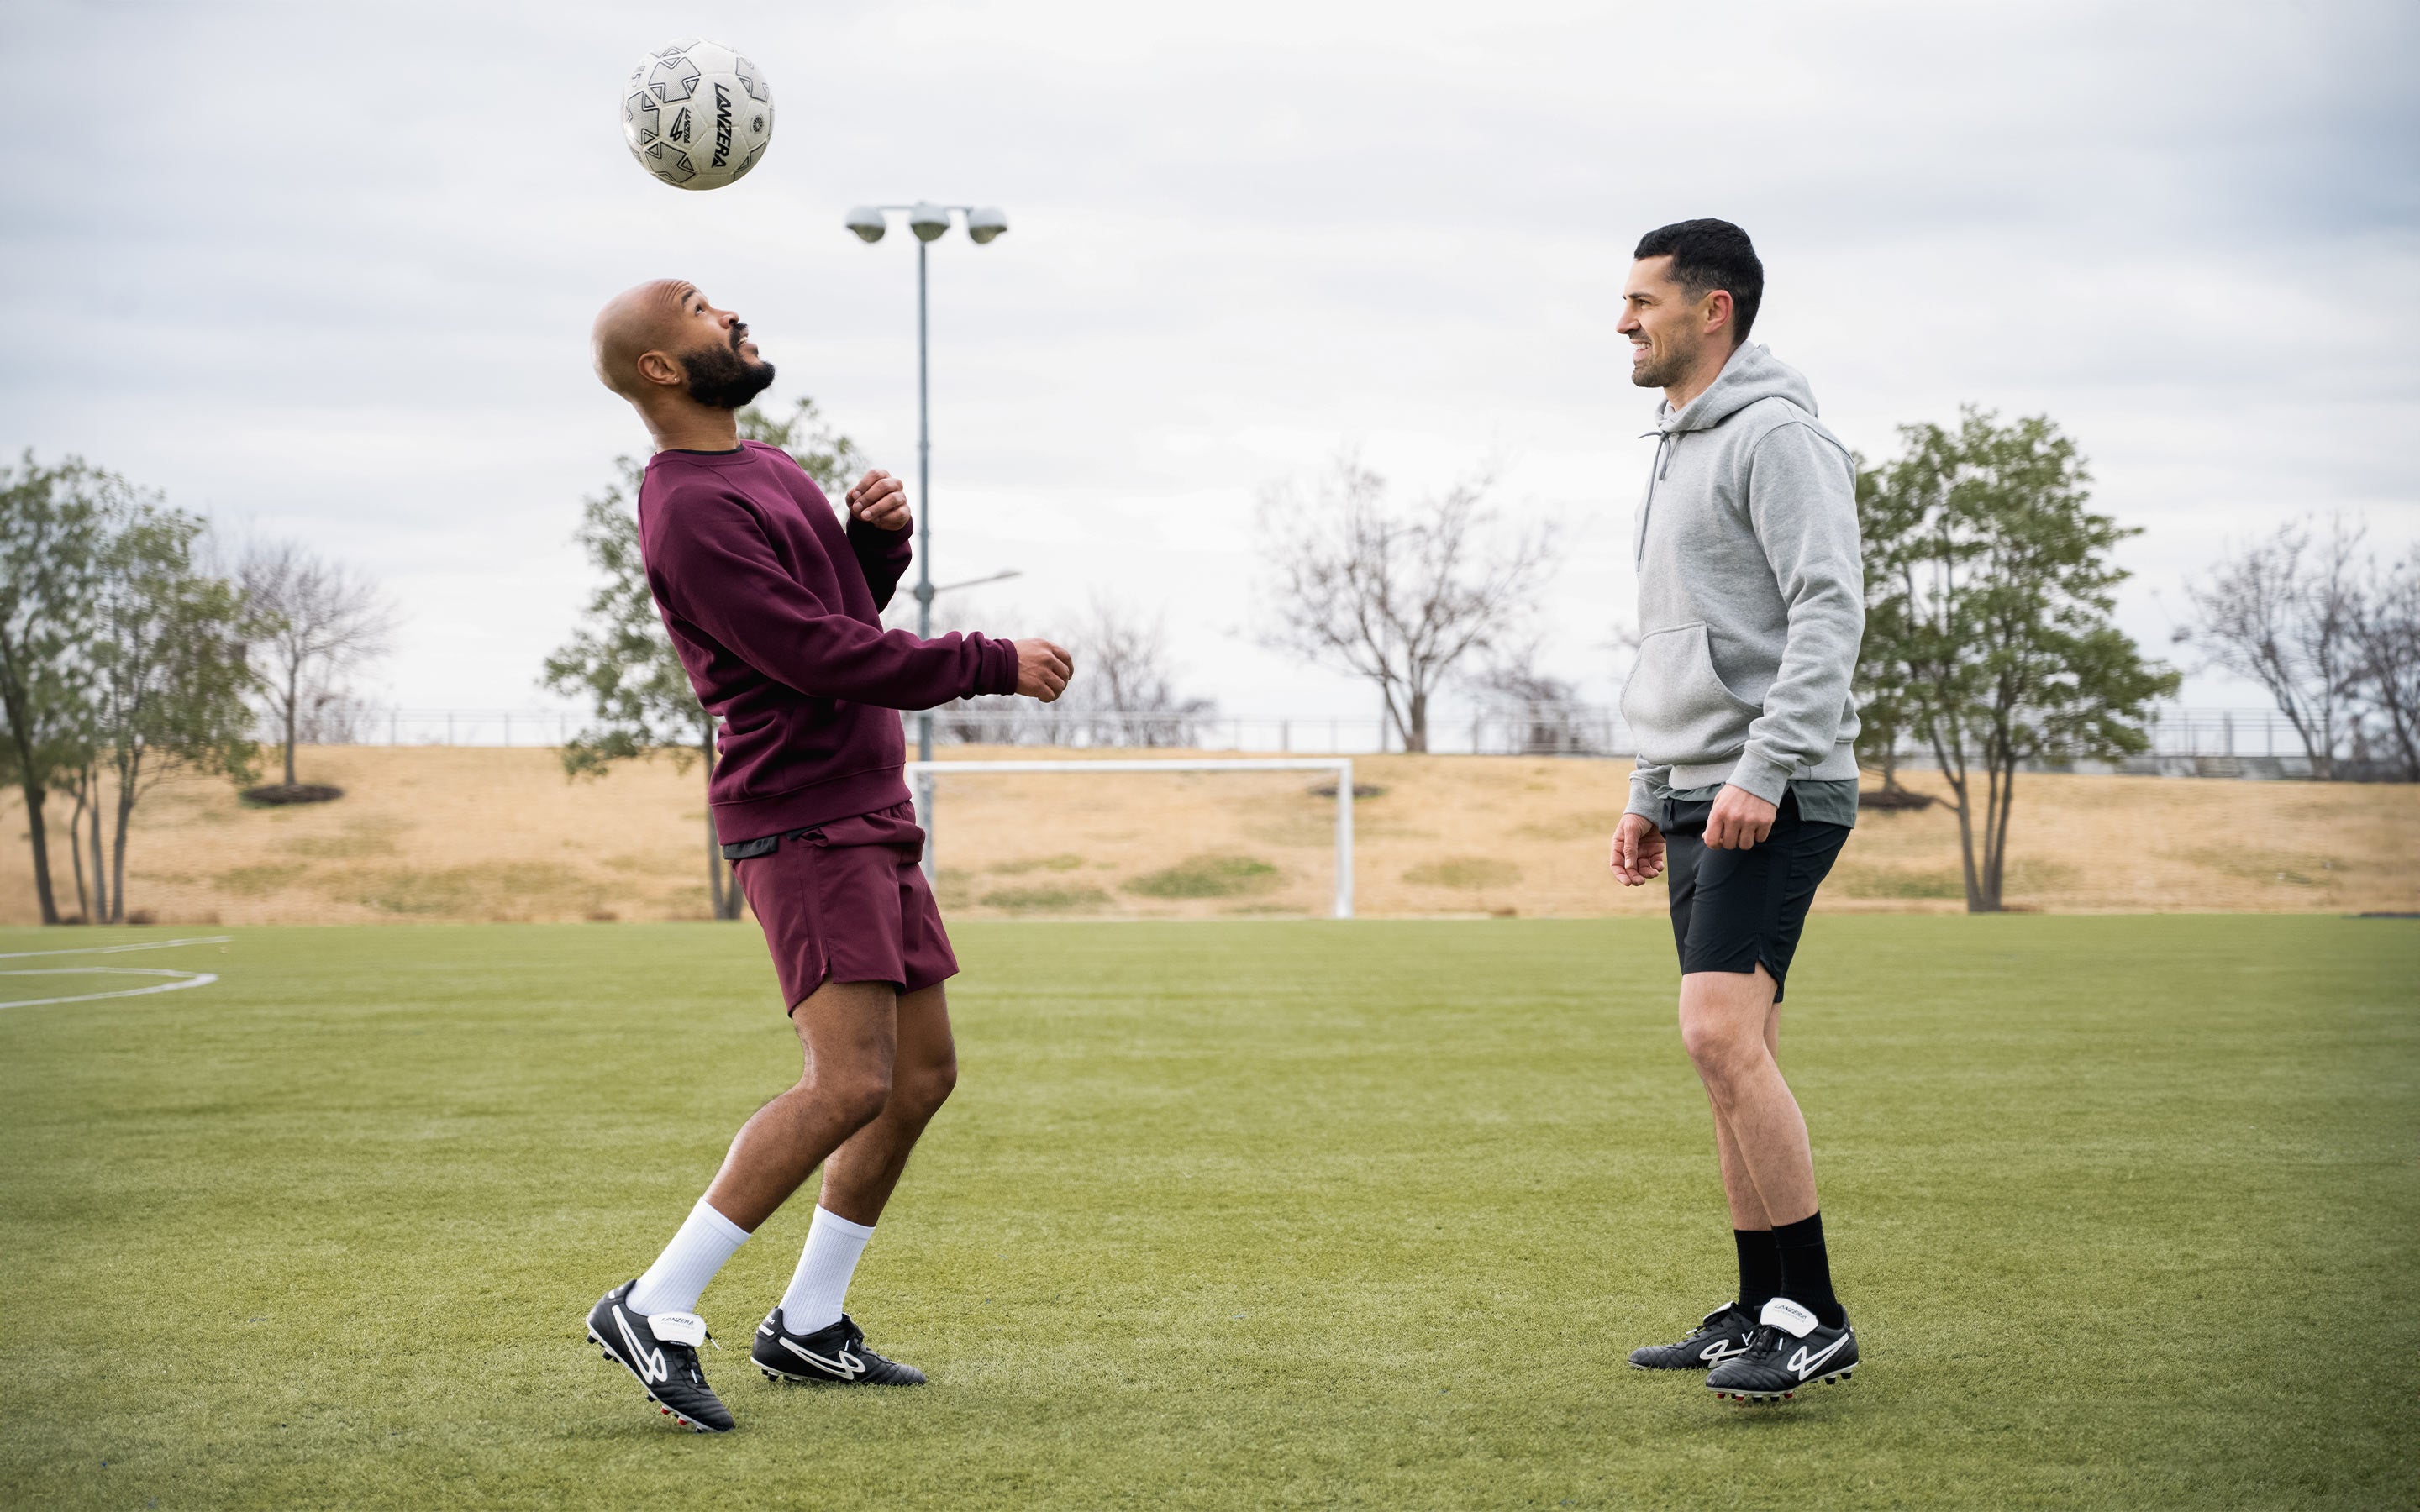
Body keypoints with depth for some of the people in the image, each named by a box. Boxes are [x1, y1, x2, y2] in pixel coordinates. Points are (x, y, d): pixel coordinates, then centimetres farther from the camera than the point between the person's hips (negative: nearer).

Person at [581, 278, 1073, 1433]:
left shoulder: (764, 469, 17)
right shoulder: (691, 511, -15)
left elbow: (848, 607, 22)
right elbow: (821, 655, -19)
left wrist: (877, 535, 1)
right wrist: (994, 666, -13)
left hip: (872, 814, 10)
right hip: (801, 819, -10)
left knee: (922, 1073, 10)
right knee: (851, 1081, -19)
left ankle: (807, 1325, 18)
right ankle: (655, 1312, -13)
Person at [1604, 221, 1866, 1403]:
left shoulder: (1775, 435, -9)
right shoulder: (1681, 446, 21)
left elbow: (1830, 608, -18)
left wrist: (1763, 769, -24)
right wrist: (1650, 794, 23)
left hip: (1772, 801, -10)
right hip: (1697, 795, 10)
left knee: (1721, 1033, -19)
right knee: (1728, 1055, 9)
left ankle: (1812, 1317, -15)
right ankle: (1761, 1312, 14)